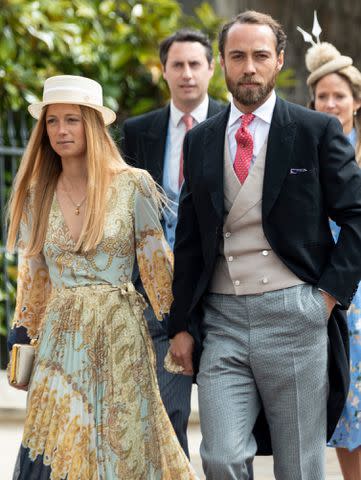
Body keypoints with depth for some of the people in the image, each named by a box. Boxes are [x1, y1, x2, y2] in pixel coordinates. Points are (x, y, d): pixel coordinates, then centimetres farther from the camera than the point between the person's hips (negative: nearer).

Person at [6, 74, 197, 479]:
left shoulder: (133, 185, -4)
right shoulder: (36, 196, 6)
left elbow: (157, 265, 0)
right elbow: (33, 277, 14)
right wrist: (21, 341, 12)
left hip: (120, 334, -3)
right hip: (61, 337, 3)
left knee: (122, 445, 2)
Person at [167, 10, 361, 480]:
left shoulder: (317, 131, 1)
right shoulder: (200, 141, 11)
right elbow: (189, 241, 13)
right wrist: (181, 326, 9)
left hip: (294, 318, -2)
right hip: (222, 320, 2)